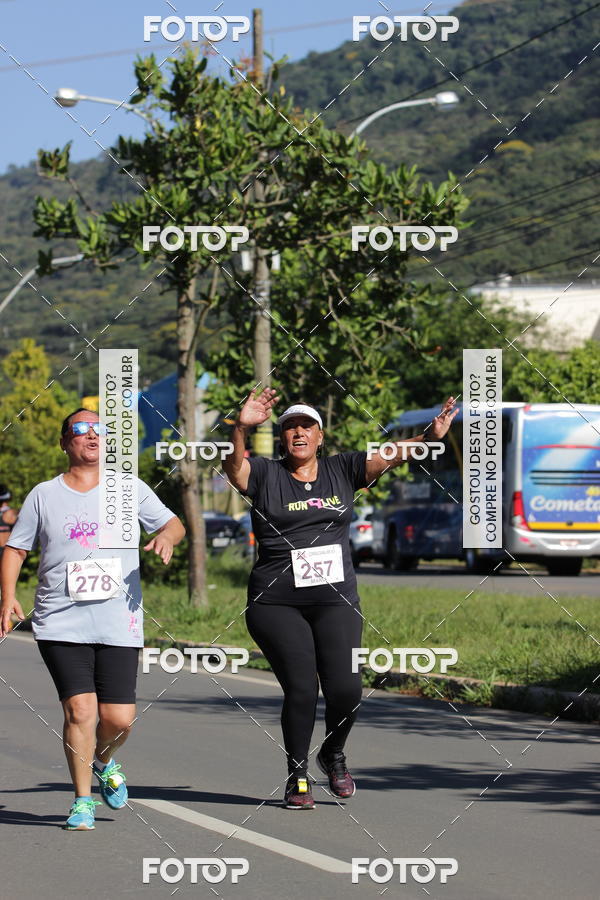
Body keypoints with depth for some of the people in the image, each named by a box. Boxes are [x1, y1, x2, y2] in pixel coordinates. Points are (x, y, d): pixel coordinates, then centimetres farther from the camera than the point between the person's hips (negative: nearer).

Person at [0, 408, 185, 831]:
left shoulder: (130, 489, 9)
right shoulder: (43, 495, 9)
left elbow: (172, 523, 12)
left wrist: (166, 536, -12)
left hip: (119, 624, 1)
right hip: (61, 623, -1)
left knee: (119, 716, -3)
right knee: (80, 708, -13)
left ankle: (104, 762, 32)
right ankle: (83, 799, 2)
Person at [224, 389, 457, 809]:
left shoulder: (342, 470, 9)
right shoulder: (265, 475, 3)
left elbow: (390, 457, 0)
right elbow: (234, 466, -16)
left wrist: (431, 436, -16)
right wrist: (241, 429, -36)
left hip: (336, 602, 2)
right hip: (277, 605, -2)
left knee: (346, 688, -9)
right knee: (301, 689, -9)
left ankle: (333, 754, 23)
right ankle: (297, 775, 13)